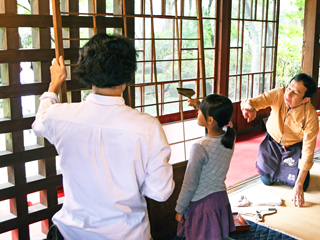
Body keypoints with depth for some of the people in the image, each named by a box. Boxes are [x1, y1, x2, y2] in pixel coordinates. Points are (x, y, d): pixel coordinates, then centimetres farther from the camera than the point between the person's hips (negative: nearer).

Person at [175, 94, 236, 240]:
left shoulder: (200, 148, -27)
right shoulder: (230, 138, -8)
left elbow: (190, 184, -19)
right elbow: (217, 126, 19)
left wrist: (179, 209, -6)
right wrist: (200, 106, 20)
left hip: (202, 203, -6)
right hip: (221, 198, 6)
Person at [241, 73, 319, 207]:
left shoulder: (310, 116, -31)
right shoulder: (279, 94, -28)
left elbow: (308, 151, -29)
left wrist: (299, 185, -31)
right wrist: (249, 106, -69)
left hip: (294, 148, -1)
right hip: (272, 142, 2)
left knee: (301, 186, -2)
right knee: (267, 180, 6)